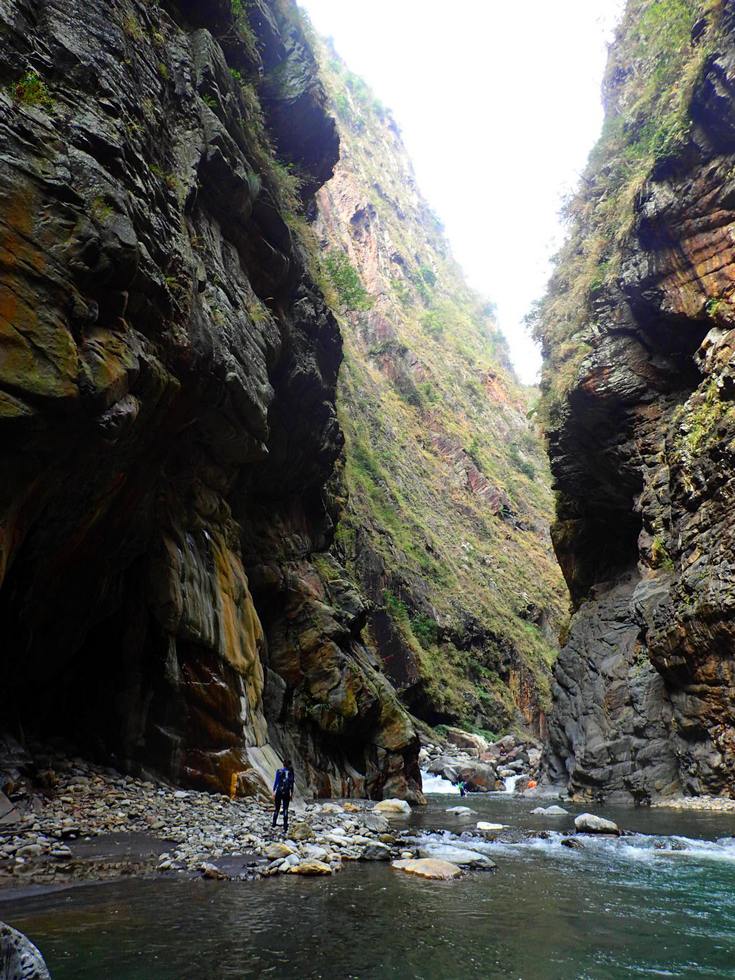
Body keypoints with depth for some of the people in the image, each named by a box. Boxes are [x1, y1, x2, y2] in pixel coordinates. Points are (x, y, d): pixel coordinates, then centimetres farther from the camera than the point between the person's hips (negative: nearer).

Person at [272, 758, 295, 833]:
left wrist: (273, 791, -1)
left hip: (279, 792, -1)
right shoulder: (291, 772, 0)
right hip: (287, 793, 1)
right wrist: (291, 793, 11)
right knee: (285, 810, 5)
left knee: (277, 809, 16)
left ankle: (274, 823, 24)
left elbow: (276, 781, -6)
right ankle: (285, 828, 1)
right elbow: (292, 783, 3)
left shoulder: (279, 771, -5)